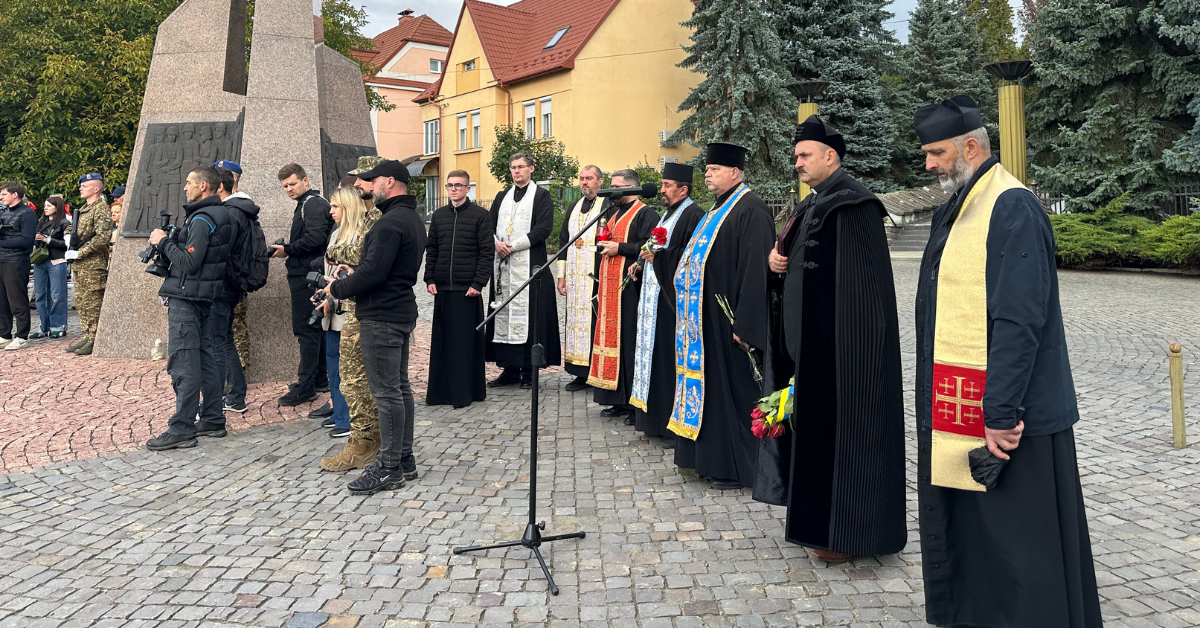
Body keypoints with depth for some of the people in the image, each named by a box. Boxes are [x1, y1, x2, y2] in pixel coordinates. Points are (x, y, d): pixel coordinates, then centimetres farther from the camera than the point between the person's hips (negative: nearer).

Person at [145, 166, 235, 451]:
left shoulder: (202, 219, -16)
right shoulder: (222, 216, 14)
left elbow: (189, 262, -21)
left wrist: (164, 242, -9)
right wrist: (170, 240, 9)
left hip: (187, 297, -10)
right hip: (208, 296, 10)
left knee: (183, 364, -7)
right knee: (206, 358, 13)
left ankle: (182, 430, -4)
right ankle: (213, 420, 20)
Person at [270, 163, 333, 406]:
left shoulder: (314, 204, -12)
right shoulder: (305, 204, 21)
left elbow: (314, 239, -24)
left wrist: (287, 250, -13)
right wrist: (287, 247, 9)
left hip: (307, 276, -11)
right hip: (305, 275, 11)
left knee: (306, 330, -8)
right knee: (315, 329, 15)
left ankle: (305, 386, -5)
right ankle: (319, 379, 23)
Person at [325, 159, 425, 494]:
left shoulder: (391, 222, -18)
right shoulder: (414, 219, 16)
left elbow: (373, 272, -23)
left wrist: (338, 288, -8)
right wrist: (356, 275, 13)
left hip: (381, 317, -11)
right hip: (402, 312, 11)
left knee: (386, 394, -5)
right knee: (400, 388, 14)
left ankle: (390, 468, 1)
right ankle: (405, 460, 23)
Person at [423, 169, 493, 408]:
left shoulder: (480, 215, -1)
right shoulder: (439, 215, 13)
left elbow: (487, 251, -4)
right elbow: (431, 249, 15)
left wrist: (478, 283, -11)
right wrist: (430, 279, 5)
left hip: (468, 289, -4)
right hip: (442, 289, 4)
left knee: (467, 341, -1)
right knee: (441, 341, 7)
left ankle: (465, 392, 7)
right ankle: (440, 391, 16)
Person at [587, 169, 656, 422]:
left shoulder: (645, 215, -6)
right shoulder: (613, 213, 21)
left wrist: (620, 248, -16)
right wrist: (604, 244, 9)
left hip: (630, 287, -9)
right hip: (610, 287, 9)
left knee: (630, 342, -7)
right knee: (612, 337, 8)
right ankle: (619, 400, 16)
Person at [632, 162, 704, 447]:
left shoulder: (693, 216, -12)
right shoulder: (669, 215, 19)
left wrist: (658, 256, -19)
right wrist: (644, 262, 14)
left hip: (673, 297, -10)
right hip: (656, 296, 10)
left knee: (671, 357, -7)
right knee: (655, 355, 12)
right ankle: (656, 418, 20)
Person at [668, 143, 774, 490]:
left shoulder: (750, 209, -14)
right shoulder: (718, 209, 17)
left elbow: (756, 269, -21)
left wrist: (744, 323, -23)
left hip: (728, 318, -10)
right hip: (707, 320, 10)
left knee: (733, 390, -2)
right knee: (711, 387, 14)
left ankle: (736, 468, 9)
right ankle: (713, 457, 26)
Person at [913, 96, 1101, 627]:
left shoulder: (1013, 208, -17)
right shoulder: (957, 207, 13)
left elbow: (1019, 321, -23)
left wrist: (1000, 413, -23)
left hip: (1004, 415, -9)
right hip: (957, 407, 9)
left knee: (1018, 541, 3)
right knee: (965, 531, 18)